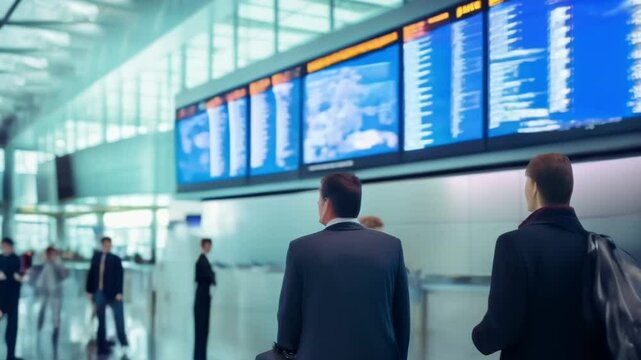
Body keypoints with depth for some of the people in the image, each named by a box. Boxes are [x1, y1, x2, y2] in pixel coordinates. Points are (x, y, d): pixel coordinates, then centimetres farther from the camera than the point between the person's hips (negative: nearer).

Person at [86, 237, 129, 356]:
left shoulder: (116, 259, -2)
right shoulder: (96, 257, 8)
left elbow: (119, 277, -6)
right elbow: (91, 274, 8)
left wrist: (119, 292, -15)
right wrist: (89, 290, 3)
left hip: (112, 293, -3)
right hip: (99, 293, 3)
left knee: (119, 319, -5)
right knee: (101, 321, 7)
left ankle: (124, 344, 6)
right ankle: (103, 347, 12)